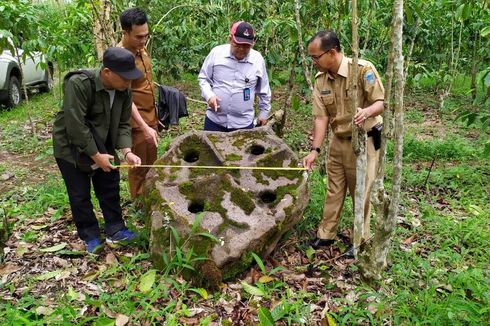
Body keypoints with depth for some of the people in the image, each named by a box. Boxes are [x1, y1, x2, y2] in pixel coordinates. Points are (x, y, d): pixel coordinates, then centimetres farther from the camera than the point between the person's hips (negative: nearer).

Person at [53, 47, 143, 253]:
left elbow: (122, 124, -6)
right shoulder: (78, 84, -31)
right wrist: (95, 156, -26)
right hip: (71, 147, -5)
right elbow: (76, 126, -31)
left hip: (102, 145, 6)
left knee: (110, 188, 9)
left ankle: (115, 231, 23)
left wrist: (127, 152, -21)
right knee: (80, 194, 4)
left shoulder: (124, 91, -12)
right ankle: (90, 237, 20)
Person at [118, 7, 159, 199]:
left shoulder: (140, 48, 4)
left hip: (151, 116, 9)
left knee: (151, 163, 20)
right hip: (136, 122, -9)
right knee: (139, 167, 5)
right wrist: (144, 128, -32)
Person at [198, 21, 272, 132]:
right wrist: (209, 95, -13)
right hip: (214, 120, 0)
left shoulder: (258, 60, -3)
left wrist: (264, 113, 13)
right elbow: (203, 78, 4)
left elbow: (264, 91, 9)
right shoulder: (216, 53, -6)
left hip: (243, 123, 1)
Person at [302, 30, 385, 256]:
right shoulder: (320, 79, -4)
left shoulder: (362, 69, -20)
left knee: (361, 192, 5)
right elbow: (321, 117, -6)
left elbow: (382, 102, -18)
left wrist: (367, 111, -41)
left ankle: (361, 240, 22)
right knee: (334, 190, 13)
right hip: (338, 141, 5)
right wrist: (315, 150, -12)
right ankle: (326, 234, 28)